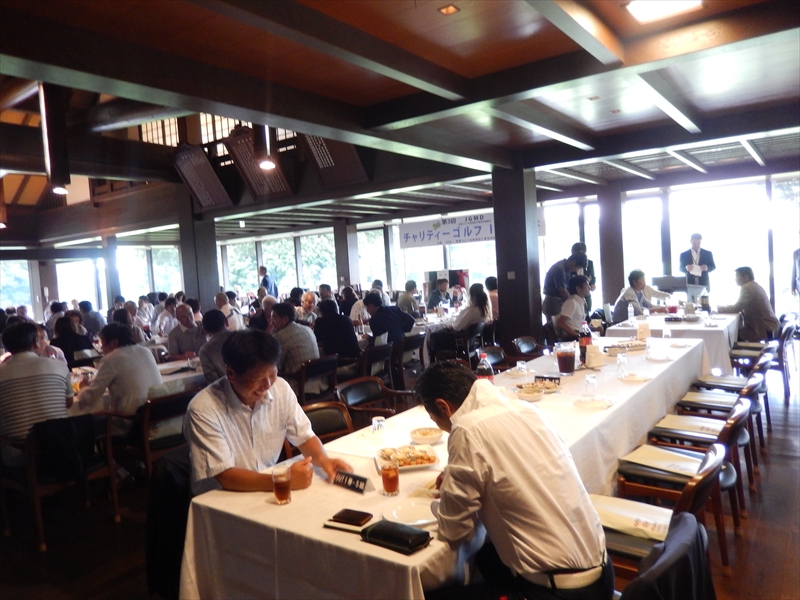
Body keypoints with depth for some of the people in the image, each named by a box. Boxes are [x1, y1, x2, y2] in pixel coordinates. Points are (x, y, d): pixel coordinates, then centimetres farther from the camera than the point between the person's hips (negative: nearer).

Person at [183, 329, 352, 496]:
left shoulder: (281, 389, -6)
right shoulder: (203, 410, -21)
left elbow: (304, 436, 2)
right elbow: (224, 476, -23)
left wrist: (323, 459, -18)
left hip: (268, 494, 5)